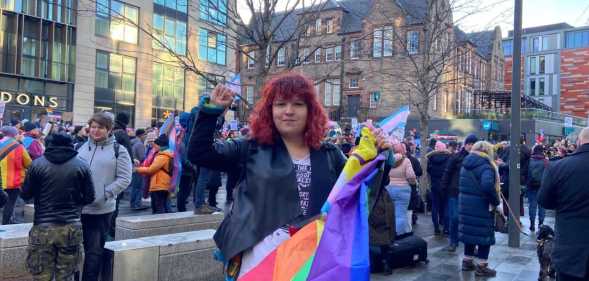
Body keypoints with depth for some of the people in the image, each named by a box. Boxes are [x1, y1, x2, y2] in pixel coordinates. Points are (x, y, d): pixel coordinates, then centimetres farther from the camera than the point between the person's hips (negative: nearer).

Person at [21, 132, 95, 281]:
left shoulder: (37, 164, -3)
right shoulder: (82, 166, -2)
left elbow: (25, 195, 4)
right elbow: (89, 197, 1)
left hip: (43, 228, 0)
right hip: (71, 227, 1)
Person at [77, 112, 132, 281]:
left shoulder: (118, 150, -3)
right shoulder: (81, 148, 9)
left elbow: (124, 179, -7)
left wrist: (105, 194, -15)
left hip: (102, 209, -4)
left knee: (94, 250, 7)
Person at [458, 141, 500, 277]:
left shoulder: (466, 164, 11)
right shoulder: (485, 166, -17)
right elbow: (488, 185, -33)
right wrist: (496, 201, -22)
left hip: (465, 204, 8)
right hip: (481, 206, -8)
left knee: (470, 231, 17)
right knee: (484, 234, 3)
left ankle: (467, 261, 26)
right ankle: (482, 266, 9)